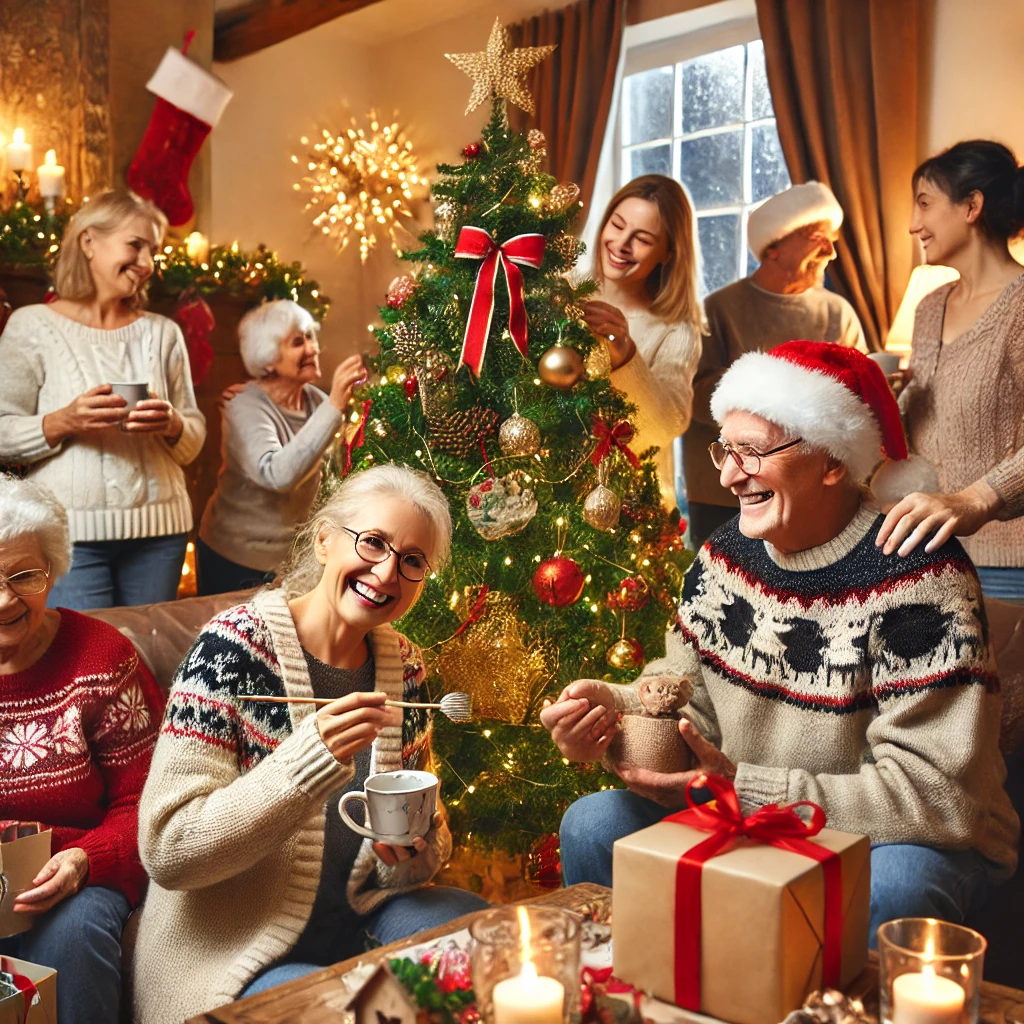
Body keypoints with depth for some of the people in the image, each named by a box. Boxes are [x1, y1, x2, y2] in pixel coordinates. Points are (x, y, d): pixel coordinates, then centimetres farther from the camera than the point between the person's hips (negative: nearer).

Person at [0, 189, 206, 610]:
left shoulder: (163, 333, 13)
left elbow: (195, 440, 12)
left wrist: (173, 425, -10)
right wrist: (64, 422, -18)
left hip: (158, 529, 3)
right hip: (73, 531, -3)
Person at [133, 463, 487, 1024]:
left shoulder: (402, 665, 1)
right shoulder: (236, 645, -17)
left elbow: (428, 827, 12)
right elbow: (166, 851, -21)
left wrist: (421, 855, -12)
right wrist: (313, 758, -33)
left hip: (354, 919, 6)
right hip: (237, 956, -6)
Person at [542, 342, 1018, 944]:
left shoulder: (917, 576, -22)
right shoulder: (726, 554, -1)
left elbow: (936, 793, -24)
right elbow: (683, 690, 6)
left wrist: (744, 789, -26)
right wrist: (611, 707, -17)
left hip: (912, 844, -5)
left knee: (890, 889, -38)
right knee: (592, 824, -9)